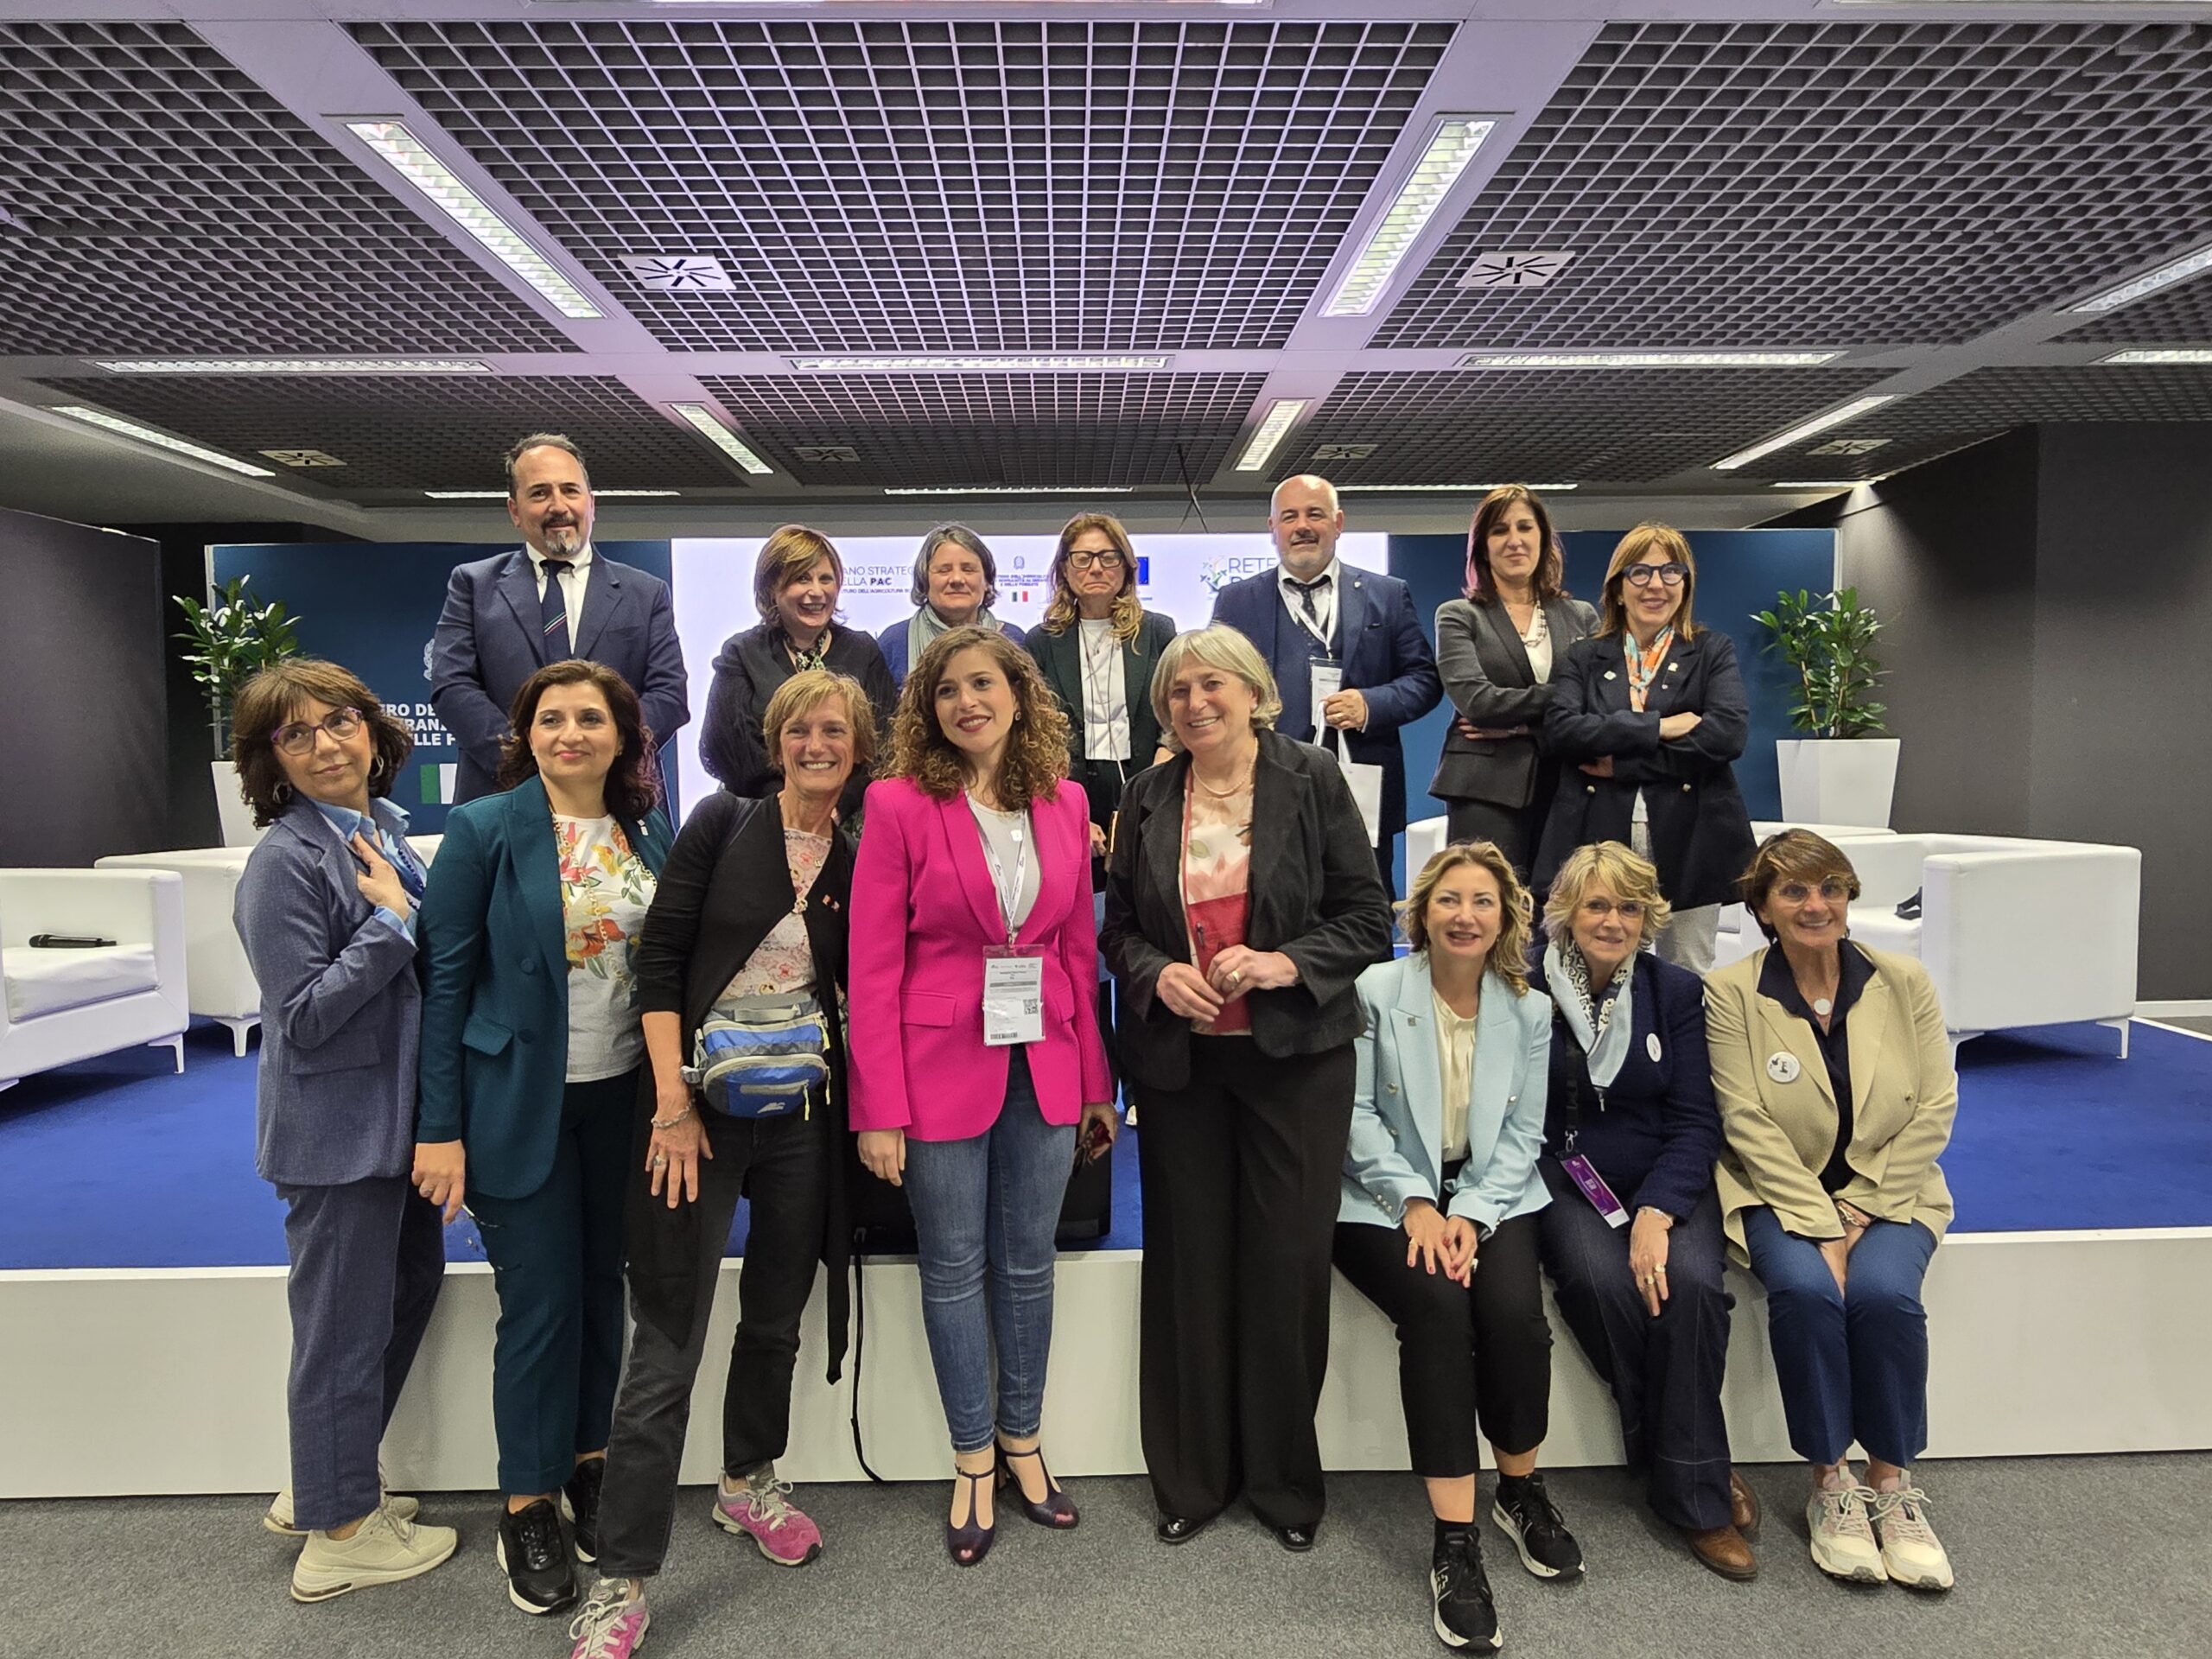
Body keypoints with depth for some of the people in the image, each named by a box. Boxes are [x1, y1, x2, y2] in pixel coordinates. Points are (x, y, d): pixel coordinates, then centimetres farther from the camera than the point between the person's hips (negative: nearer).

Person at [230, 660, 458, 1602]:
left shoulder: (383, 829, 7)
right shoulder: (285, 862, -18)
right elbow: (305, 1015, -22)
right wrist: (393, 921, -21)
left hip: (398, 1112, 9)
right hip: (337, 1127, -9)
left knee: (414, 1284, 21)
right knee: (346, 1323, 6)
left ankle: (321, 1486, 39)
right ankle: (338, 1532, 26)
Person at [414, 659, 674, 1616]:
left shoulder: (650, 832, 3)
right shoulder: (483, 831, -8)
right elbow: (444, 982, -8)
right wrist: (441, 1129, -10)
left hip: (623, 1097, 4)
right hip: (521, 1105, -4)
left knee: (605, 1286, 13)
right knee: (540, 1302, 3)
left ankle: (590, 1463, 34)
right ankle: (529, 1508, 22)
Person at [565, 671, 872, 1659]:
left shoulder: (861, 861, 5)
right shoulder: (723, 823, -4)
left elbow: (862, 994, 9)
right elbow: (659, 957, -8)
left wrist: (870, 1115, -1)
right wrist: (674, 1104, -13)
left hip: (804, 1114, 4)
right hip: (702, 1107, -3)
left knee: (775, 1318, 18)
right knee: (668, 1347, -1)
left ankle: (748, 1484, 42)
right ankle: (621, 1577, 12)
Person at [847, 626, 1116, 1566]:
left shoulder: (1064, 803, 4)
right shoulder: (900, 803, -7)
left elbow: (1079, 949, 7)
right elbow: (872, 966, -9)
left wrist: (1096, 1083, 6)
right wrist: (880, 1109, -12)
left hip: (1045, 1065, 3)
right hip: (941, 1066, -3)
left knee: (1029, 1265, 15)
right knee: (954, 1270, 10)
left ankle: (1022, 1443, 34)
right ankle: (974, 1463, 29)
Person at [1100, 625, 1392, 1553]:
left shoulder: (1312, 781, -2)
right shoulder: (1147, 799, 6)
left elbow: (1366, 917, -2)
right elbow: (1118, 926, 10)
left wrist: (1285, 963, -17)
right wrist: (1156, 974, -10)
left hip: (1294, 1056, -2)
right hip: (1178, 1059, 2)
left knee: (1289, 1260, 4)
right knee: (1187, 1264, 9)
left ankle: (1285, 1478, 25)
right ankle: (1190, 1478, 27)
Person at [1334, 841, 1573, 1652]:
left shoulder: (1529, 1011, 5)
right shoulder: (1375, 991, -6)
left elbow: (1521, 1132, 3)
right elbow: (1356, 1112, -8)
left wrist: (1471, 1213, -12)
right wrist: (1415, 1202, -17)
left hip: (1489, 1195, 3)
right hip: (1386, 1198, -2)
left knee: (1515, 1312, -24)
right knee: (1436, 1308, -29)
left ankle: (1521, 1490, 5)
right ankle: (1455, 1541, -19)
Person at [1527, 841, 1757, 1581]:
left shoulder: (1676, 992, 4)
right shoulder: (1526, 992, -3)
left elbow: (1695, 1123, -1)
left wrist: (1656, 1214, -16)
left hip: (1666, 1183, 2)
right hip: (1563, 1183, -1)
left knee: (1691, 1283, -27)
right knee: (1603, 1282, -29)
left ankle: (1689, 1493, -9)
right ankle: (1702, 1488, -8)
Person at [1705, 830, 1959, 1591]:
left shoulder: (1904, 982, 0)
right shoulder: (1731, 993, -7)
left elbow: (1935, 1108, -1)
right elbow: (1748, 1123, -11)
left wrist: (1862, 1205, -10)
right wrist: (1821, 1227, -18)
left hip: (1888, 1194, 2)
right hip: (1781, 1195, -1)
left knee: (1883, 1291, -27)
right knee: (1804, 1287, -29)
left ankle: (1892, 1482, -5)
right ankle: (1830, 1482, -9)